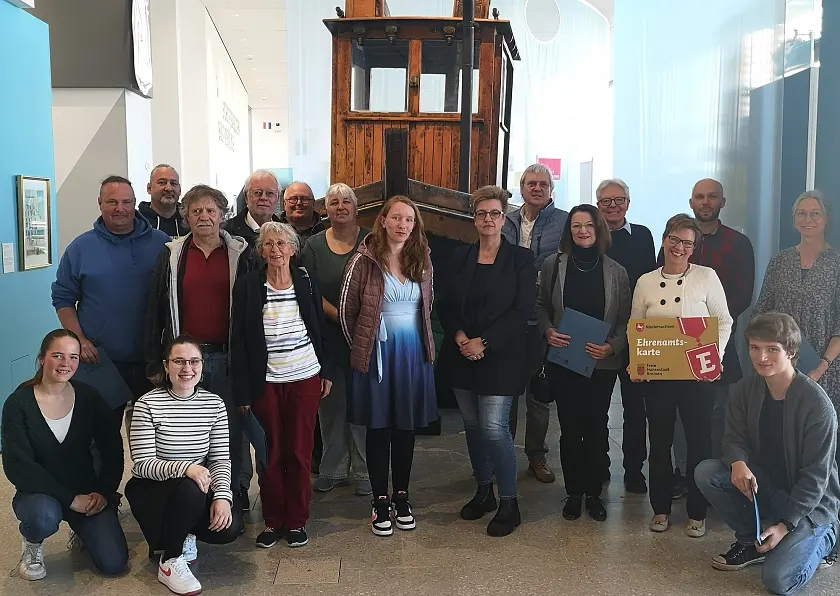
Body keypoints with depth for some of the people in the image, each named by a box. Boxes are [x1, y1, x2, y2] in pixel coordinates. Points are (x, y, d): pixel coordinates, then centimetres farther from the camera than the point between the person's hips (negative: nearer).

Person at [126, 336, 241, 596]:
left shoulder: (214, 403, -1)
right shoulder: (148, 404, -14)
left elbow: (221, 458, -3)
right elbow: (142, 464, -18)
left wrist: (222, 496, -22)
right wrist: (185, 468, -35)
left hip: (195, 492, 4)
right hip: (150, 490, -4)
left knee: (230, 526, -22)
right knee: (190, 489, -36)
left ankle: (182, 535, 13)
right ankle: (169, 562, -10)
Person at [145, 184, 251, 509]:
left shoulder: (239, 254, 3)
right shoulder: (172, 255, 6)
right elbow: (155, 312, 5)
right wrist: (155, 363, 0)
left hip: (228, 357, 0)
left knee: (232, 429, 7)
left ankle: (236, 492, 22)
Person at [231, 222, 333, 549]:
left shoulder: (307, 282, 3)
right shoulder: (247, 286, -2)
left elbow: (320, 329, 10)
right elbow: (238, 340, -1)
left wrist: (326, 372, 7)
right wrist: (243, 389, -4)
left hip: (305, 378, 1)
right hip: (265, 382, -1)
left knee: (299, 451, 4)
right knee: (271, 453, 5)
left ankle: (297, 520, 18)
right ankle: (272, 521, 20)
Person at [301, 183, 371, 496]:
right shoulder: (314, 246, 6)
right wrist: (340, 315, -14)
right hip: (327, 338, 2)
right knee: (331, 405, 9)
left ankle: (364, 472, 14)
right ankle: (333, 469, 22)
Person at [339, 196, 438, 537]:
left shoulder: (421, 261, 7)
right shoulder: (364, 260, -8)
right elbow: (346, 310, -3)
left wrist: (424, 346, 13)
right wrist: (361, 347, 5)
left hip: (413, 352, 4)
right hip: (377, 352, -3)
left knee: (406, 426, 11)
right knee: (378, 427, 5)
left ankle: (401, 496, 24)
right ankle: (380, 501, 17)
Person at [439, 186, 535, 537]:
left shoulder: (520, 259, -2)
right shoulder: (460, 257, 9)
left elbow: (522, 310, -9)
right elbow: (446, 305, 7)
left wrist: (483, 342, -15)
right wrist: (460, 338, -11)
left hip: (499, 357, -4)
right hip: (461, 356, 4)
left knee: (494, 427, -10)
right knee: (473, 425, 11)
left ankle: (509, 503, 4)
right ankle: (483, 492, 27)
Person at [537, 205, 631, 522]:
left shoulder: (616, 272, 0)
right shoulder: (553, 265, 1)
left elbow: (625, 320, 3)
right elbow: (541, 306, 11)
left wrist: (612, 346, -13)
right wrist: (548, 331, -8)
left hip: (602, 363, 0)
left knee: (596, 427, 5)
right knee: (570, 427, 5)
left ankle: (594, 493, 20)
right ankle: (573, 493, 18)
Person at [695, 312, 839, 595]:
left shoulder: (816, 403, -23)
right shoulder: (745, 390, -7)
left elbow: (815, 476, -19)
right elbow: (735, 438, -3)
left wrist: (785, 525, -23)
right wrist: (738, 463, -28)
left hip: (808, 501, -5)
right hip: (765, 485, 5)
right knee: (705, 473, -19)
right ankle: (750, 542, 3)